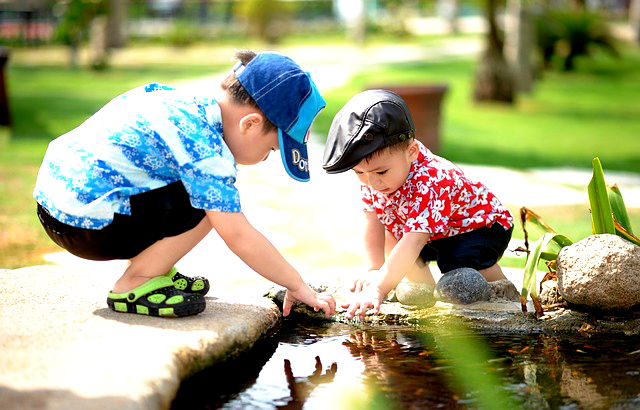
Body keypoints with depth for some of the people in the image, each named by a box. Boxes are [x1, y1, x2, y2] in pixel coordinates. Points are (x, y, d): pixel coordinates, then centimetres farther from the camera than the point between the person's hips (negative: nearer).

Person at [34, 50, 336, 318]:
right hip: (84, 225, -10)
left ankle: (152, 268, 16)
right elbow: (238, 236, -20)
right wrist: (298, 287, -10)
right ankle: (133, 286, -6)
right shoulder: (204, 146, -20)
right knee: (209, 202, -15)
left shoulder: (192, 101, 7)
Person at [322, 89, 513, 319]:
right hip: (435, 237, 8)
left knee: (461, 259, -33)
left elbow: (413, 243, -50)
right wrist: (374, 270, -22)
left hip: (483, 225, -8)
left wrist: (378, 289, -57)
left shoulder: (430, 183, -42)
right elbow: (373, 222, -11)